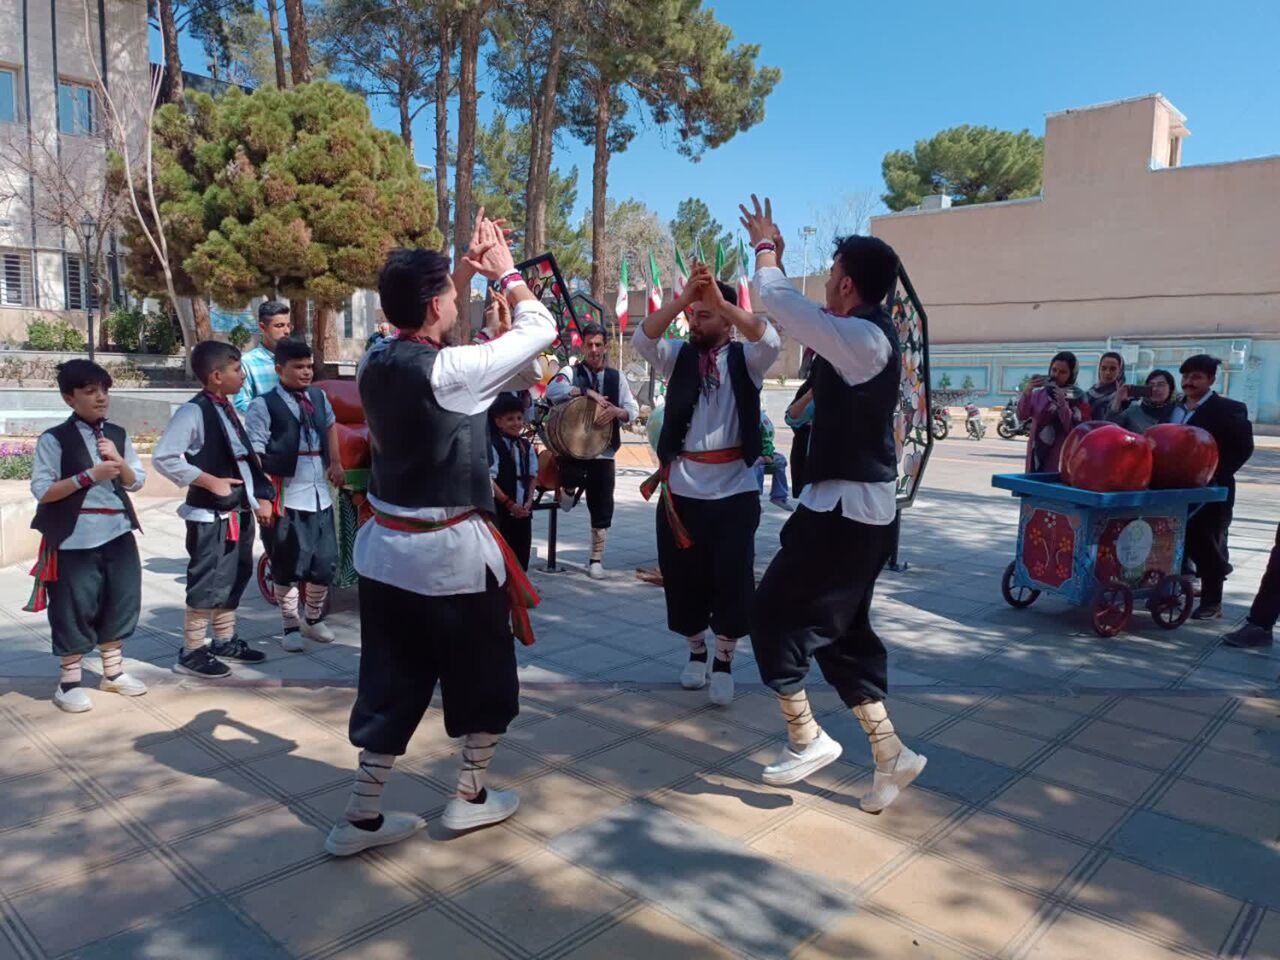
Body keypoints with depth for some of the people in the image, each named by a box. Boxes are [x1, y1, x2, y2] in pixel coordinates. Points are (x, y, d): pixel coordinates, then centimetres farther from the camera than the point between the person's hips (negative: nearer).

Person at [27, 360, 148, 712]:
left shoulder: (117, 434, 7)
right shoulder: (54, 440, -8)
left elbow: (137, 482, 8)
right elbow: (42, 491, -13)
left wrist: (118, 461, -10)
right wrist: (89, 475, -20)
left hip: (117, 532, 5)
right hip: (74, 537, -5)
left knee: (122, 600, 11)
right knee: (74, 607, 2)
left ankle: (113, 671, 27)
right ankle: (69, 682, 17)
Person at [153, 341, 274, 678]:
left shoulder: (227, 409, 11)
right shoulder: (194, 411, -15)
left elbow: (246, 457, 13)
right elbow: (162, 457, -21)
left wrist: (262, 495, 5)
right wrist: (209, 481, -18)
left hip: (239, 511, 9)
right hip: (211, 514, -9)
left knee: (234, 578, 17)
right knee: (208, 583, -2)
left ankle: (224, 641, 31)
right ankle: (191, 652, 12)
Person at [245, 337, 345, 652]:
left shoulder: (319, 396, 10)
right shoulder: (263, 405, -8)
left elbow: (331, 425, 30)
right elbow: (255, 456, -11)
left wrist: (335, 463, 20)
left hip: (320, 495, 5)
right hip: (286, 498, -5)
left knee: (326, 563, 10)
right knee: (287, 567, 6)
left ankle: (313, 619, 32)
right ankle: (290, 627, 22)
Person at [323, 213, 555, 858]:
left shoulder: (375, 363, 0)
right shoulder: (453, 370, -21)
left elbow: (425, 328, 21)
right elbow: (540, 328, -9)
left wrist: (465, 270, 18)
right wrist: (506, 272, 6)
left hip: (386, 548, 7)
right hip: (452, 553, -7)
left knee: (390, 681, 15)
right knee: (485, 676, 15)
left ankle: (362, 816, 23)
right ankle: (469, 798, 30)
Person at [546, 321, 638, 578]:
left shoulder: (617, 376, 7)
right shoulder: (571, 371, 0)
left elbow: (633, 410, 4)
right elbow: (552, 390, -19)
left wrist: (616, 411, -18)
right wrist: (586, 391, -26)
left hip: (603, 451, 2)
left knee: (602, 507, 5)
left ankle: (596, 559, 16)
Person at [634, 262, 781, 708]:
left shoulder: (744, 359, 2)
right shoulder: (677, 356, 7)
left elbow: (771, 341, -19)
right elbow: (643, 338, -11)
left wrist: (721, 300, -27)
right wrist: (684, 296, -23)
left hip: (735, 489, -2)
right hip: (681, 488, 2)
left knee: (733, 578, 1)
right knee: (682, 576, 11)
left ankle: (724, 661, 20)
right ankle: (696, 651, 33)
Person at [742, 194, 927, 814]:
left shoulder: (862, 338, -20)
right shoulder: (868, 331, 10)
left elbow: (778, 301, -19)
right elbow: (800, 314, 24)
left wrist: (764, 245, 0)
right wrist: (771, 250, 24)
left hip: (845, 509, -10)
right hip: (855, 505, 10)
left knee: (776, 611, 2)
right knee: (841, 629, 15)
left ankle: (806, 737, 15)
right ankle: (888, 755, 20)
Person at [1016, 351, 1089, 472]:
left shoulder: (1077, 398, -1)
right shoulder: (1039, 392, 7)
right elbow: (1022, 416, -4)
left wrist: (1062, 404, -20)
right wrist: (1027, 392, -18)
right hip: (1036, 455, 4)